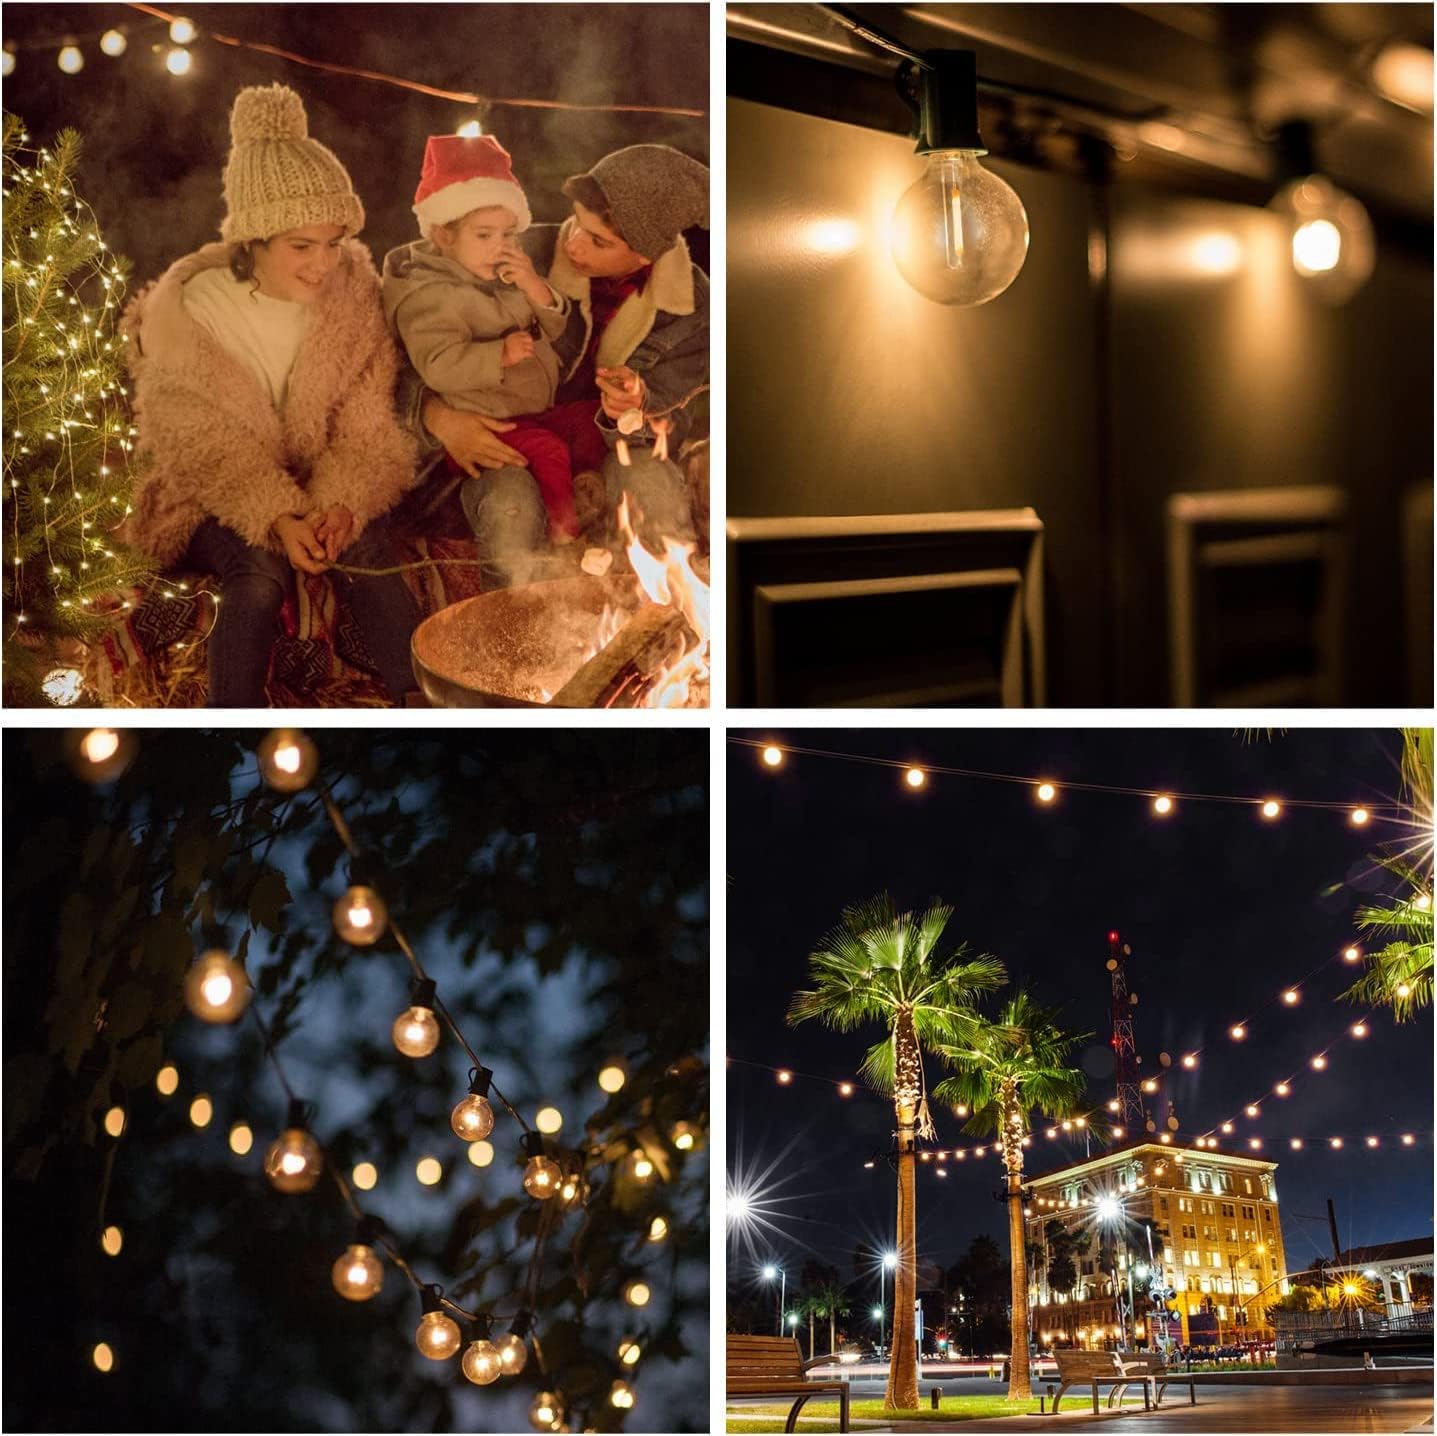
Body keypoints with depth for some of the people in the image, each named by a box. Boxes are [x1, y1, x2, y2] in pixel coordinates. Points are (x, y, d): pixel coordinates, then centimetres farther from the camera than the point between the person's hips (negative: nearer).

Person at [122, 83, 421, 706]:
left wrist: (342, 503, -27)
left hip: (323, 490, 2)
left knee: (364, 549, -28)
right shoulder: (185, 312, -15)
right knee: (260, 572, -32)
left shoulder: (354, 293, -6)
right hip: (215, 500, -2)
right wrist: (277, 518, -30)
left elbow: (366, 431, -7)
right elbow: (207, 450, -14)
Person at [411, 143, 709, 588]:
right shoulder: (528, 255, -15)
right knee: (510, 504, -36)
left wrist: (636, 409, -29)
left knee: (651, 480, -34)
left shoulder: (692, 306, -10)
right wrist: (439, 417, -27)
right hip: (509, 446, -1)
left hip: (611, 447, 1)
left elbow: (673, 426, -4)